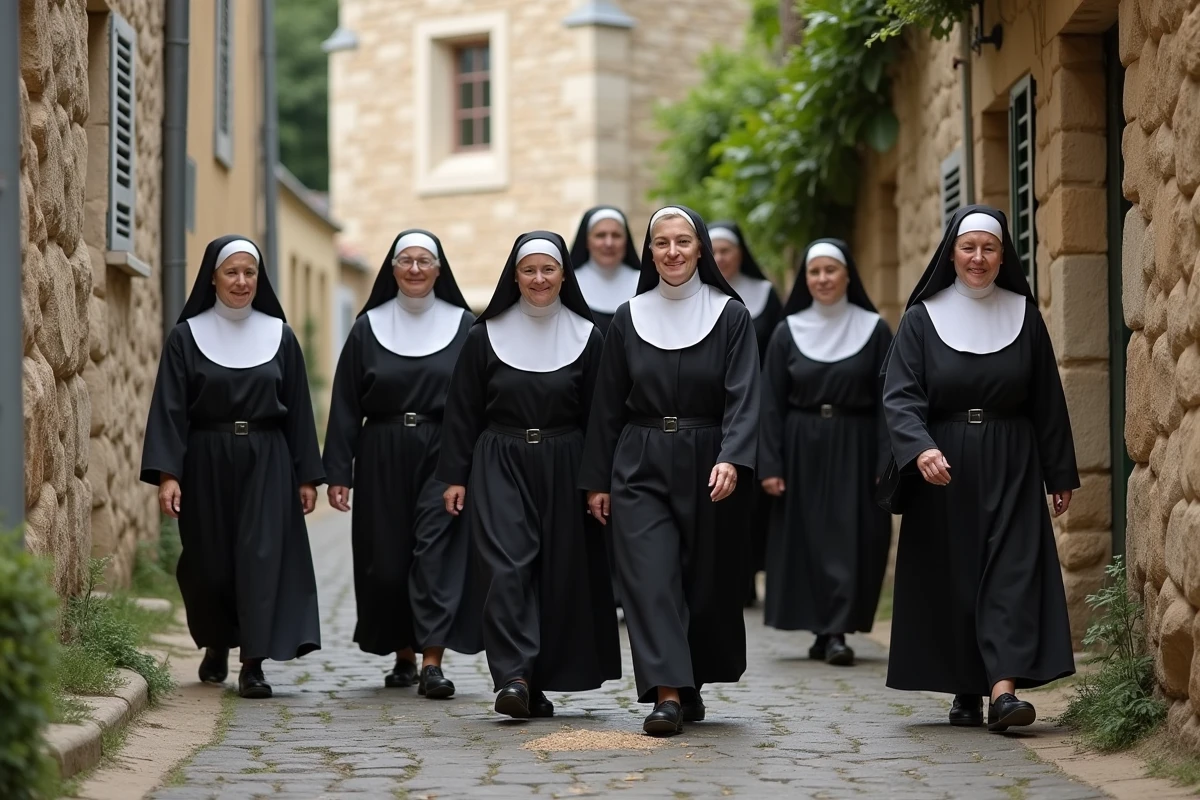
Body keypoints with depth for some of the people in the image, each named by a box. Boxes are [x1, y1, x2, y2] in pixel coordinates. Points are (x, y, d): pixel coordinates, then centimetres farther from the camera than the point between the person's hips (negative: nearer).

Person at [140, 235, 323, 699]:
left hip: (266, 463, 1)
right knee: (208, 562, 6)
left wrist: (307, 476, 3)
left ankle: (253, 663, -8)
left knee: (261, 555, -9)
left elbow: (298, 410, 7)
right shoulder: (187, 336, 0)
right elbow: (170, 409, -5)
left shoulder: (279, 335, 5)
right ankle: (216, 645, 32)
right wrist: (166, 474, -14)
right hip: (206, 462, 0)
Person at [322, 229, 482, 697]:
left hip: (444, 455, -2)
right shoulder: (369, 328, 6)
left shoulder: (463, 325, 4)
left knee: (438, 551, -10)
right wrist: (338, 473, -1)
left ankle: (432, 661, -13)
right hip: (383, 459, 2)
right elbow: (345, 405, 5)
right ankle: (403, 656, 19)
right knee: (387, 558, 4)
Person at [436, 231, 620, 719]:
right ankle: (513, 678, -19)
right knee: (508, 567, -14)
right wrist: (455, 476, 0)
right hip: (500, 465, -1)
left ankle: (540, 683, 13)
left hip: (562, 468, 1)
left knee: (559, 573, 3)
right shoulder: (487, 335, 4)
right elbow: (463, 411, 5)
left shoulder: (585, 336, 4)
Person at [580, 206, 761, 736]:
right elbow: (607, 406, 9)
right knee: (651, 577, -10)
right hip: (641, 468, 1)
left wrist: (731, 459, -24)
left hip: (708, 469, -1)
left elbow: (742, 397, -9)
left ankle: (692, 685, 24)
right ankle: (668, 694, -14)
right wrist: (597, 481, 6)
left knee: (707, 580, 6)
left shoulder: (731, 316, 0)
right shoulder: (629, 319, 6)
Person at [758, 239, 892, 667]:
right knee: (807, 540, 1)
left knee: (851, 540, -6)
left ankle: (836, 632, -4)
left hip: (855, 449, -1)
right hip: (802, 450, 1)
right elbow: (771, 403, 3)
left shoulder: (874, 330, 1)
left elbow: (887, 401, -1)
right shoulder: (788, 332, 4)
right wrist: (770, 466, -5)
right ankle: (826, 629, 11)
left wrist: (887, 464, -9)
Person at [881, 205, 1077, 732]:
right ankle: (965, 693, 12)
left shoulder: (1024, 316, 6)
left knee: (1012, 570, -10)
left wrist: (1060, 473, 7)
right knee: (951, 579, 2)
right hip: (943, 467, 0)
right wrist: (920, 449, -27)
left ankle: (1003, 688, -17)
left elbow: (1047, 401, 8)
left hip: (1010, 467, 1)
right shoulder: (922, 319, 1)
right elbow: (900, 396, -9)